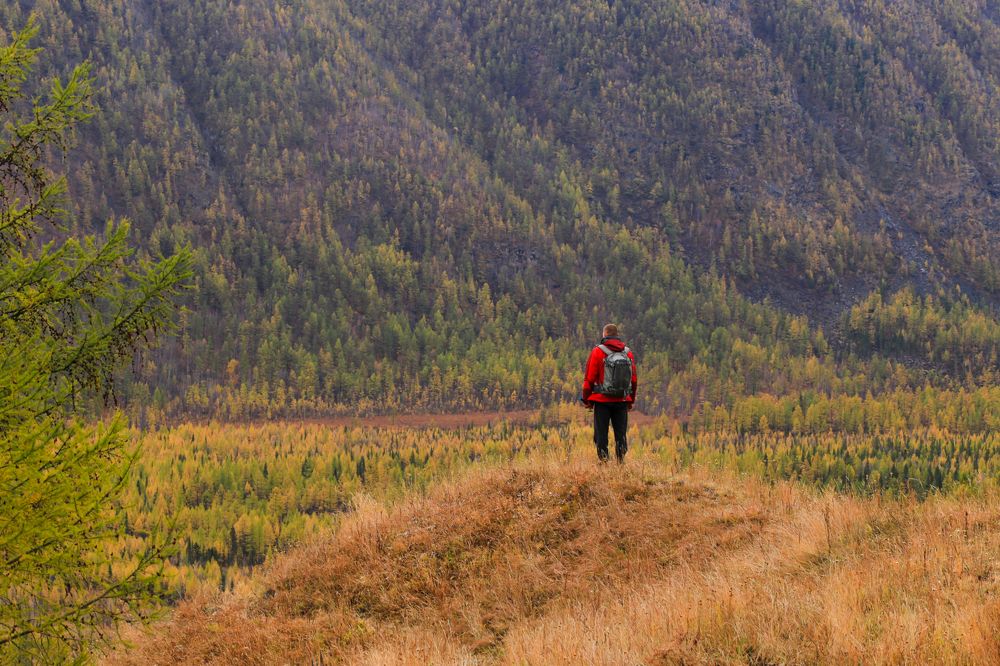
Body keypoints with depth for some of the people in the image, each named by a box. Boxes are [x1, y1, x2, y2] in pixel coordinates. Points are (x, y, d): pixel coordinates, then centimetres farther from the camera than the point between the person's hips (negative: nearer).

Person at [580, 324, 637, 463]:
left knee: (601, 434, 3)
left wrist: (587, 399, 3)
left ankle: (603, 460, -2)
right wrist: (631, 400, 19)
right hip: (622, 401, 3)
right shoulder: (628, 353, 5)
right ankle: (621, 461, 4)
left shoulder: (598, 352, -7)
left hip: (602, 401, -3)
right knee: (621, 434, 9)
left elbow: (589, 378, -7)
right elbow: (634, 380, 9)